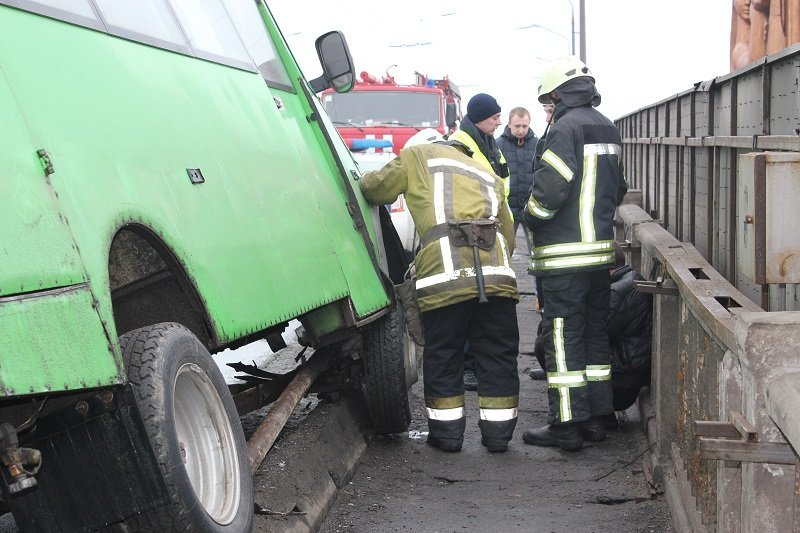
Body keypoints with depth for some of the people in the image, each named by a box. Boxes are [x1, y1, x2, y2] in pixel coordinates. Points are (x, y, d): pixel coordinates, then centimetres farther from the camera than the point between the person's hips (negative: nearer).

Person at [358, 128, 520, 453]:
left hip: (445, 276, -4)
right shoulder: (487, 175, 32)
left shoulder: (417, 154, 19)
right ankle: (498, 433, 18)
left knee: (442, 358, 10)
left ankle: (447, 433, 17)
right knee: (497, 356, 13)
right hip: (496, 274, 4)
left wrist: (365, 181, 40)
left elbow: (374, 189, 19)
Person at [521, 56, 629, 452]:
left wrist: (531, 218, -2)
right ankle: (597, 416, 20)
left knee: (563, 335, -4)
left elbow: (550, 188, -19)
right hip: (601, 249, 9)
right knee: (595, 331, 14)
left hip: (565, 255, -8)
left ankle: (567, 423, -2)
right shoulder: (608, 130, 15)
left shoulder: (567, 128, -13)